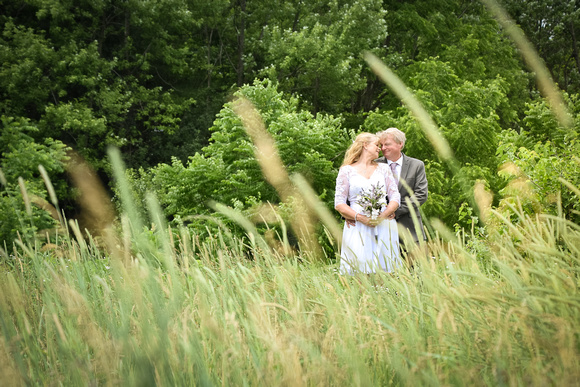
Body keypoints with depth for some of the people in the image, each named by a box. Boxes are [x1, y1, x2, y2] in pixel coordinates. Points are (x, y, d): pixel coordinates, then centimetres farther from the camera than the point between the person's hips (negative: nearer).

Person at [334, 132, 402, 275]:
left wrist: (382, 216, -8)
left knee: (385, 270, -5)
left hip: (384, 227, 3)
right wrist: (361, 218, -12)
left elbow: (395, 197, 9)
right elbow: (339, 204, 2)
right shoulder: (346, 170, 8)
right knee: (359, 269, -10)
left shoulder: (383, 168, 18)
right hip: (358, 228, -2)